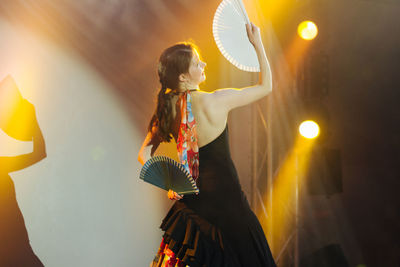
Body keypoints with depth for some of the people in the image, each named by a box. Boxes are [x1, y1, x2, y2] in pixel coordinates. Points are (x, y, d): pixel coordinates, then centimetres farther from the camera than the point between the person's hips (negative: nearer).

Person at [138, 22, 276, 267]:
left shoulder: (167, 108, 0)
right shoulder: (215, 102, -18)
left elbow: (144, 156, 3)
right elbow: (266, 86, -7)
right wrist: (258, 44, -2)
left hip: (191, 201, 6)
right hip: (224, 199, -6)